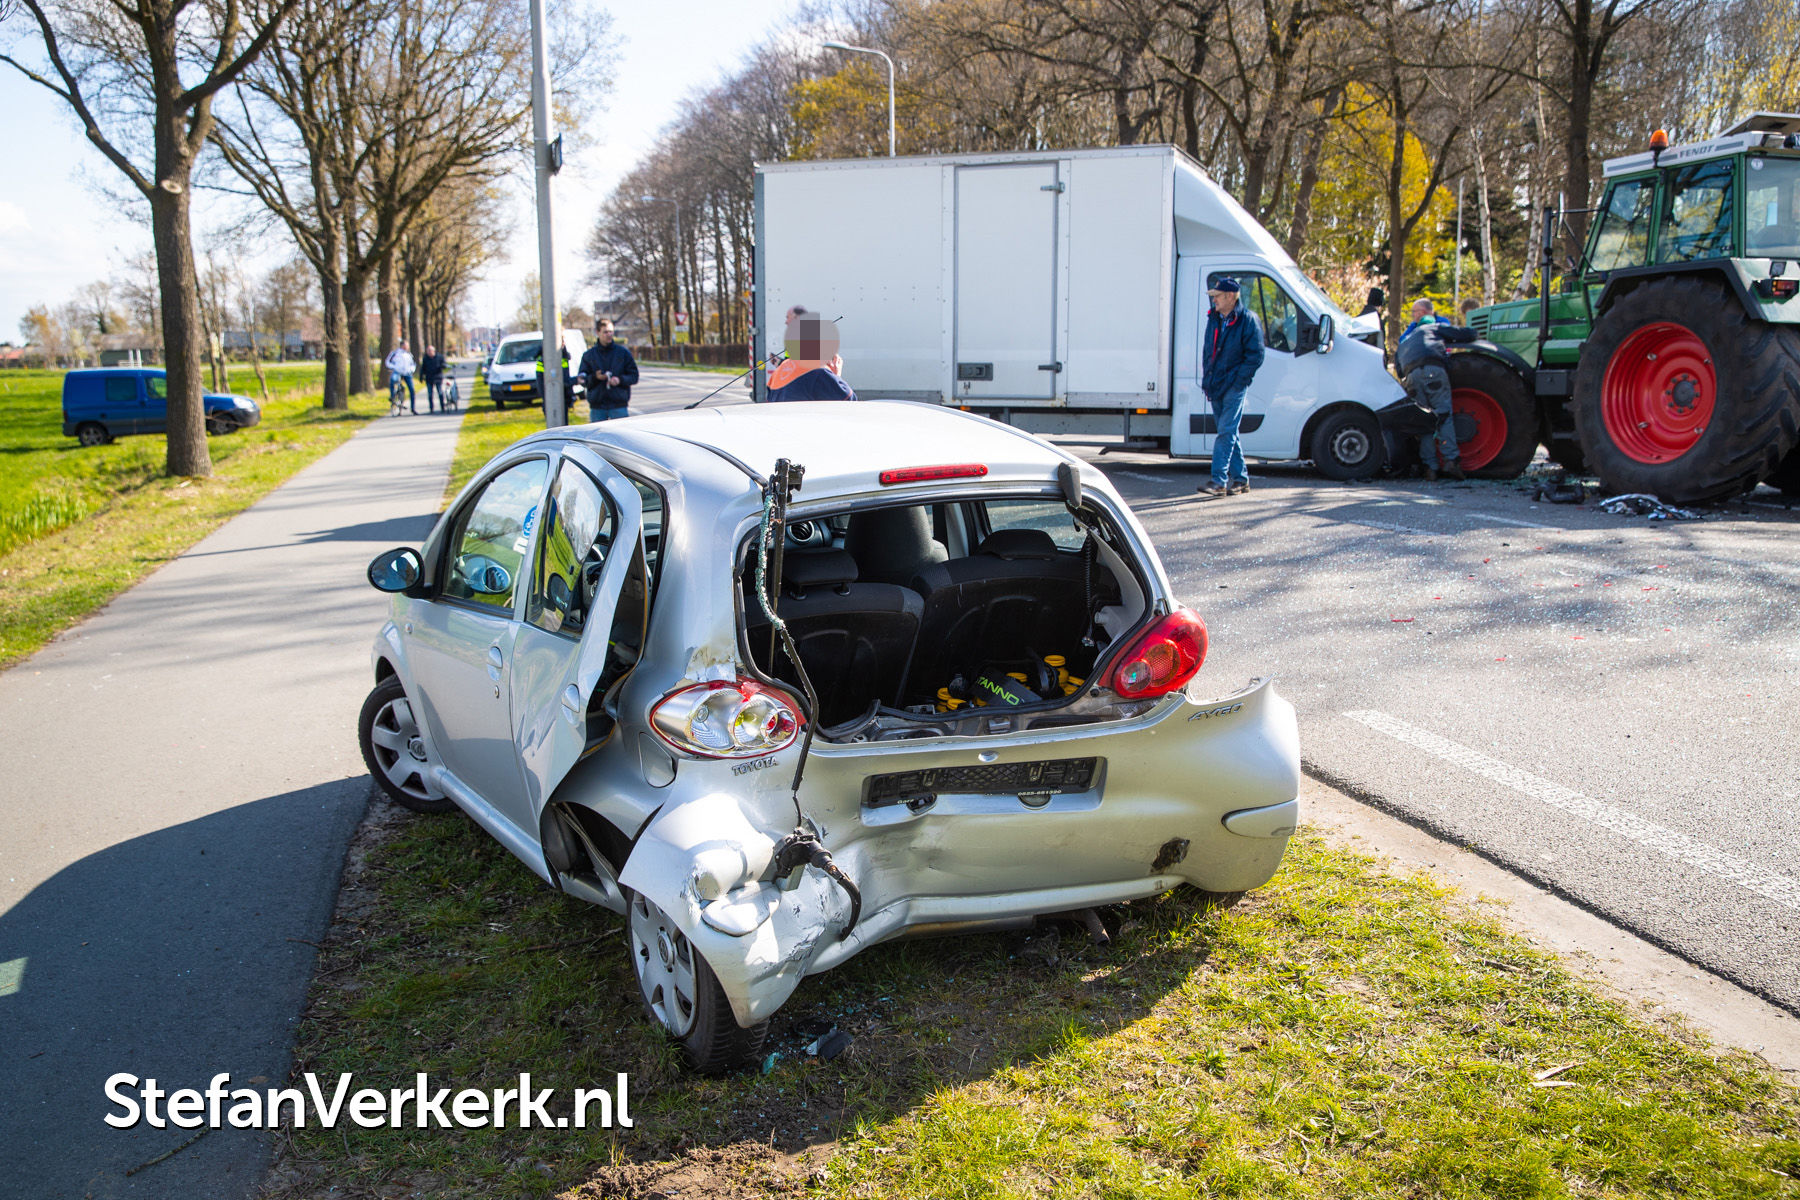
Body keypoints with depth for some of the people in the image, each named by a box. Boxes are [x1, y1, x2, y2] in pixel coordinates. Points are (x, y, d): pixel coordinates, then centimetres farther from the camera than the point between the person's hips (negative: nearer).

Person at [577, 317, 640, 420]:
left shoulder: (623, 352, 6)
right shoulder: (589, 355, 8)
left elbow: (634, 376, 4)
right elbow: (583, 379, 7)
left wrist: (620, 380, -14)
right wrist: (595, 377, -13)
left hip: (619, 406, -1)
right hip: (597, 407, 1)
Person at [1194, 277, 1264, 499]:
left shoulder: (1247, 320, -9)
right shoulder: (1214, 319, 12)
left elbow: (1255, 356, -10)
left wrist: (1238, 380, -15)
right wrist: (1207, 380, 13)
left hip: (1234, 387, -7)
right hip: (1215, 387, 7)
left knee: (1225, 433, -12)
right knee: (1227, 433, 11)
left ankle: (1219, 481, -15)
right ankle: (1240, 478, 19)